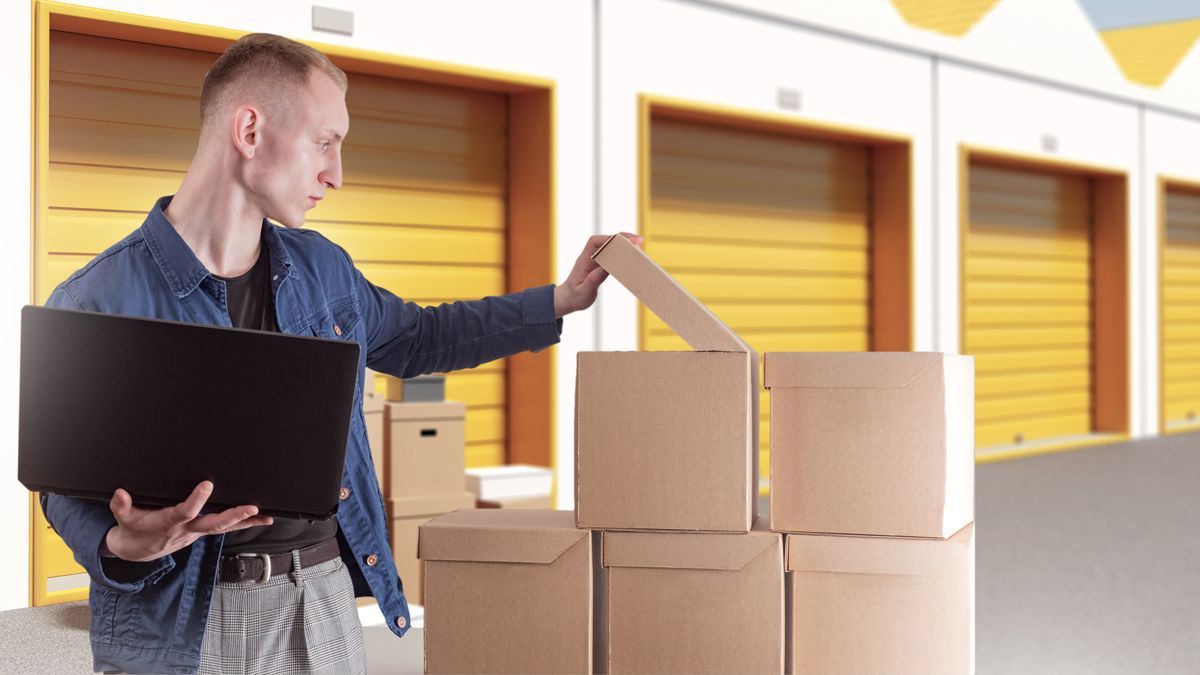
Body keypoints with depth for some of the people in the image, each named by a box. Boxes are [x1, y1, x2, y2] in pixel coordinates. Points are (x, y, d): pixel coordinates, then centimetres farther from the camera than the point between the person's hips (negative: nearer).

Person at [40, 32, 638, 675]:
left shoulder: (321, 267, 7)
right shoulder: (96, 304, -12)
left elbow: (414, 337, 24)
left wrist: (560, 301, 21)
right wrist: (122, 545, -27)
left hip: (325, 600, 5)